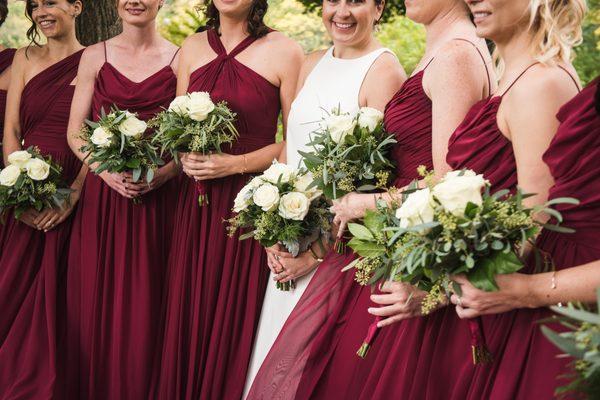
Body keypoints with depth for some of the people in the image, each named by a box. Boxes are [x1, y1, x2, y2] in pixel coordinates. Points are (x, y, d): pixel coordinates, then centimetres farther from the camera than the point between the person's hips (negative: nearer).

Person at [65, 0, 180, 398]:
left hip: (157, 200, -2)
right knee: (95, 303, 3)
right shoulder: (95, 56, 8)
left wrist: (164, 173, -16)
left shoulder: (179, 59, 2)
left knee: (143, 310, -1)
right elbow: (75, 132, 7)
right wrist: (106, 170, -10)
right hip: (101, 197, 2)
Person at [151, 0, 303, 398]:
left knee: (237, 319, -1)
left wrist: (236, 163, -14)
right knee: (189, 319, 5)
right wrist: (185, 157, -4)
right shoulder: (193, 48, 11)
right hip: (197, 202, 4)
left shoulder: (284, 52, -4)